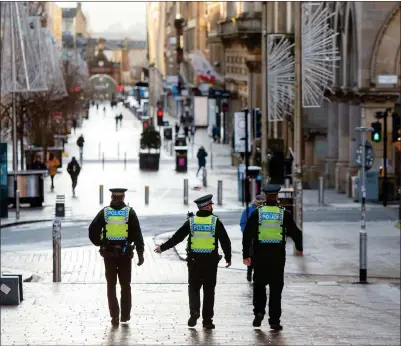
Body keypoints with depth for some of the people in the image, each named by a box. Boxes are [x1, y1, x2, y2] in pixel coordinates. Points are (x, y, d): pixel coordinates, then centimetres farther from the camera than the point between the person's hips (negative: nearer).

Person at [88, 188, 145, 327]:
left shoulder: (104, 212, 0)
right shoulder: (129, 212, -2)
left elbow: (93, 231, -7)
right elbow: (137, 234, -6)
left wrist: (99, 244, 8)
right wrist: (140, 253, -3)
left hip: (108, 254, 0)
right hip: (125, 253, 0)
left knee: (111, 285, 7)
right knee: (125, 285, 12)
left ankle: (114, 316, 2)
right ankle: (125, 315, 14)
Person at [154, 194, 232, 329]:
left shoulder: (191, 221, 0)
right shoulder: (216, 222, -3)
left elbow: (176, 237, 3)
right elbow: (225, 241, 0)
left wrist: (162, 247, 13)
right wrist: (228, 258, 12)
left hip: (194, 261, 1)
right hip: (211, 261, -1)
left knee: (193, 288, 12)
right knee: (209, 290, 7)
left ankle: (194, 311, -11)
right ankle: (207, 320, 7)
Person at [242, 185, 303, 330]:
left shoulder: (257, 212, 0)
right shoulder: (284, 213, -1)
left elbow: (247, 234, -2)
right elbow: (295, 232, 7)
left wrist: (246, 254, 3)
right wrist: (299, 247, 24)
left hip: (260, 254, 0)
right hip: (278, 255, 0)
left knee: (259, 285, 15)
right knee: (276, 288, 5)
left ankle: (259, 311, -3)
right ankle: (274, 320, 4)